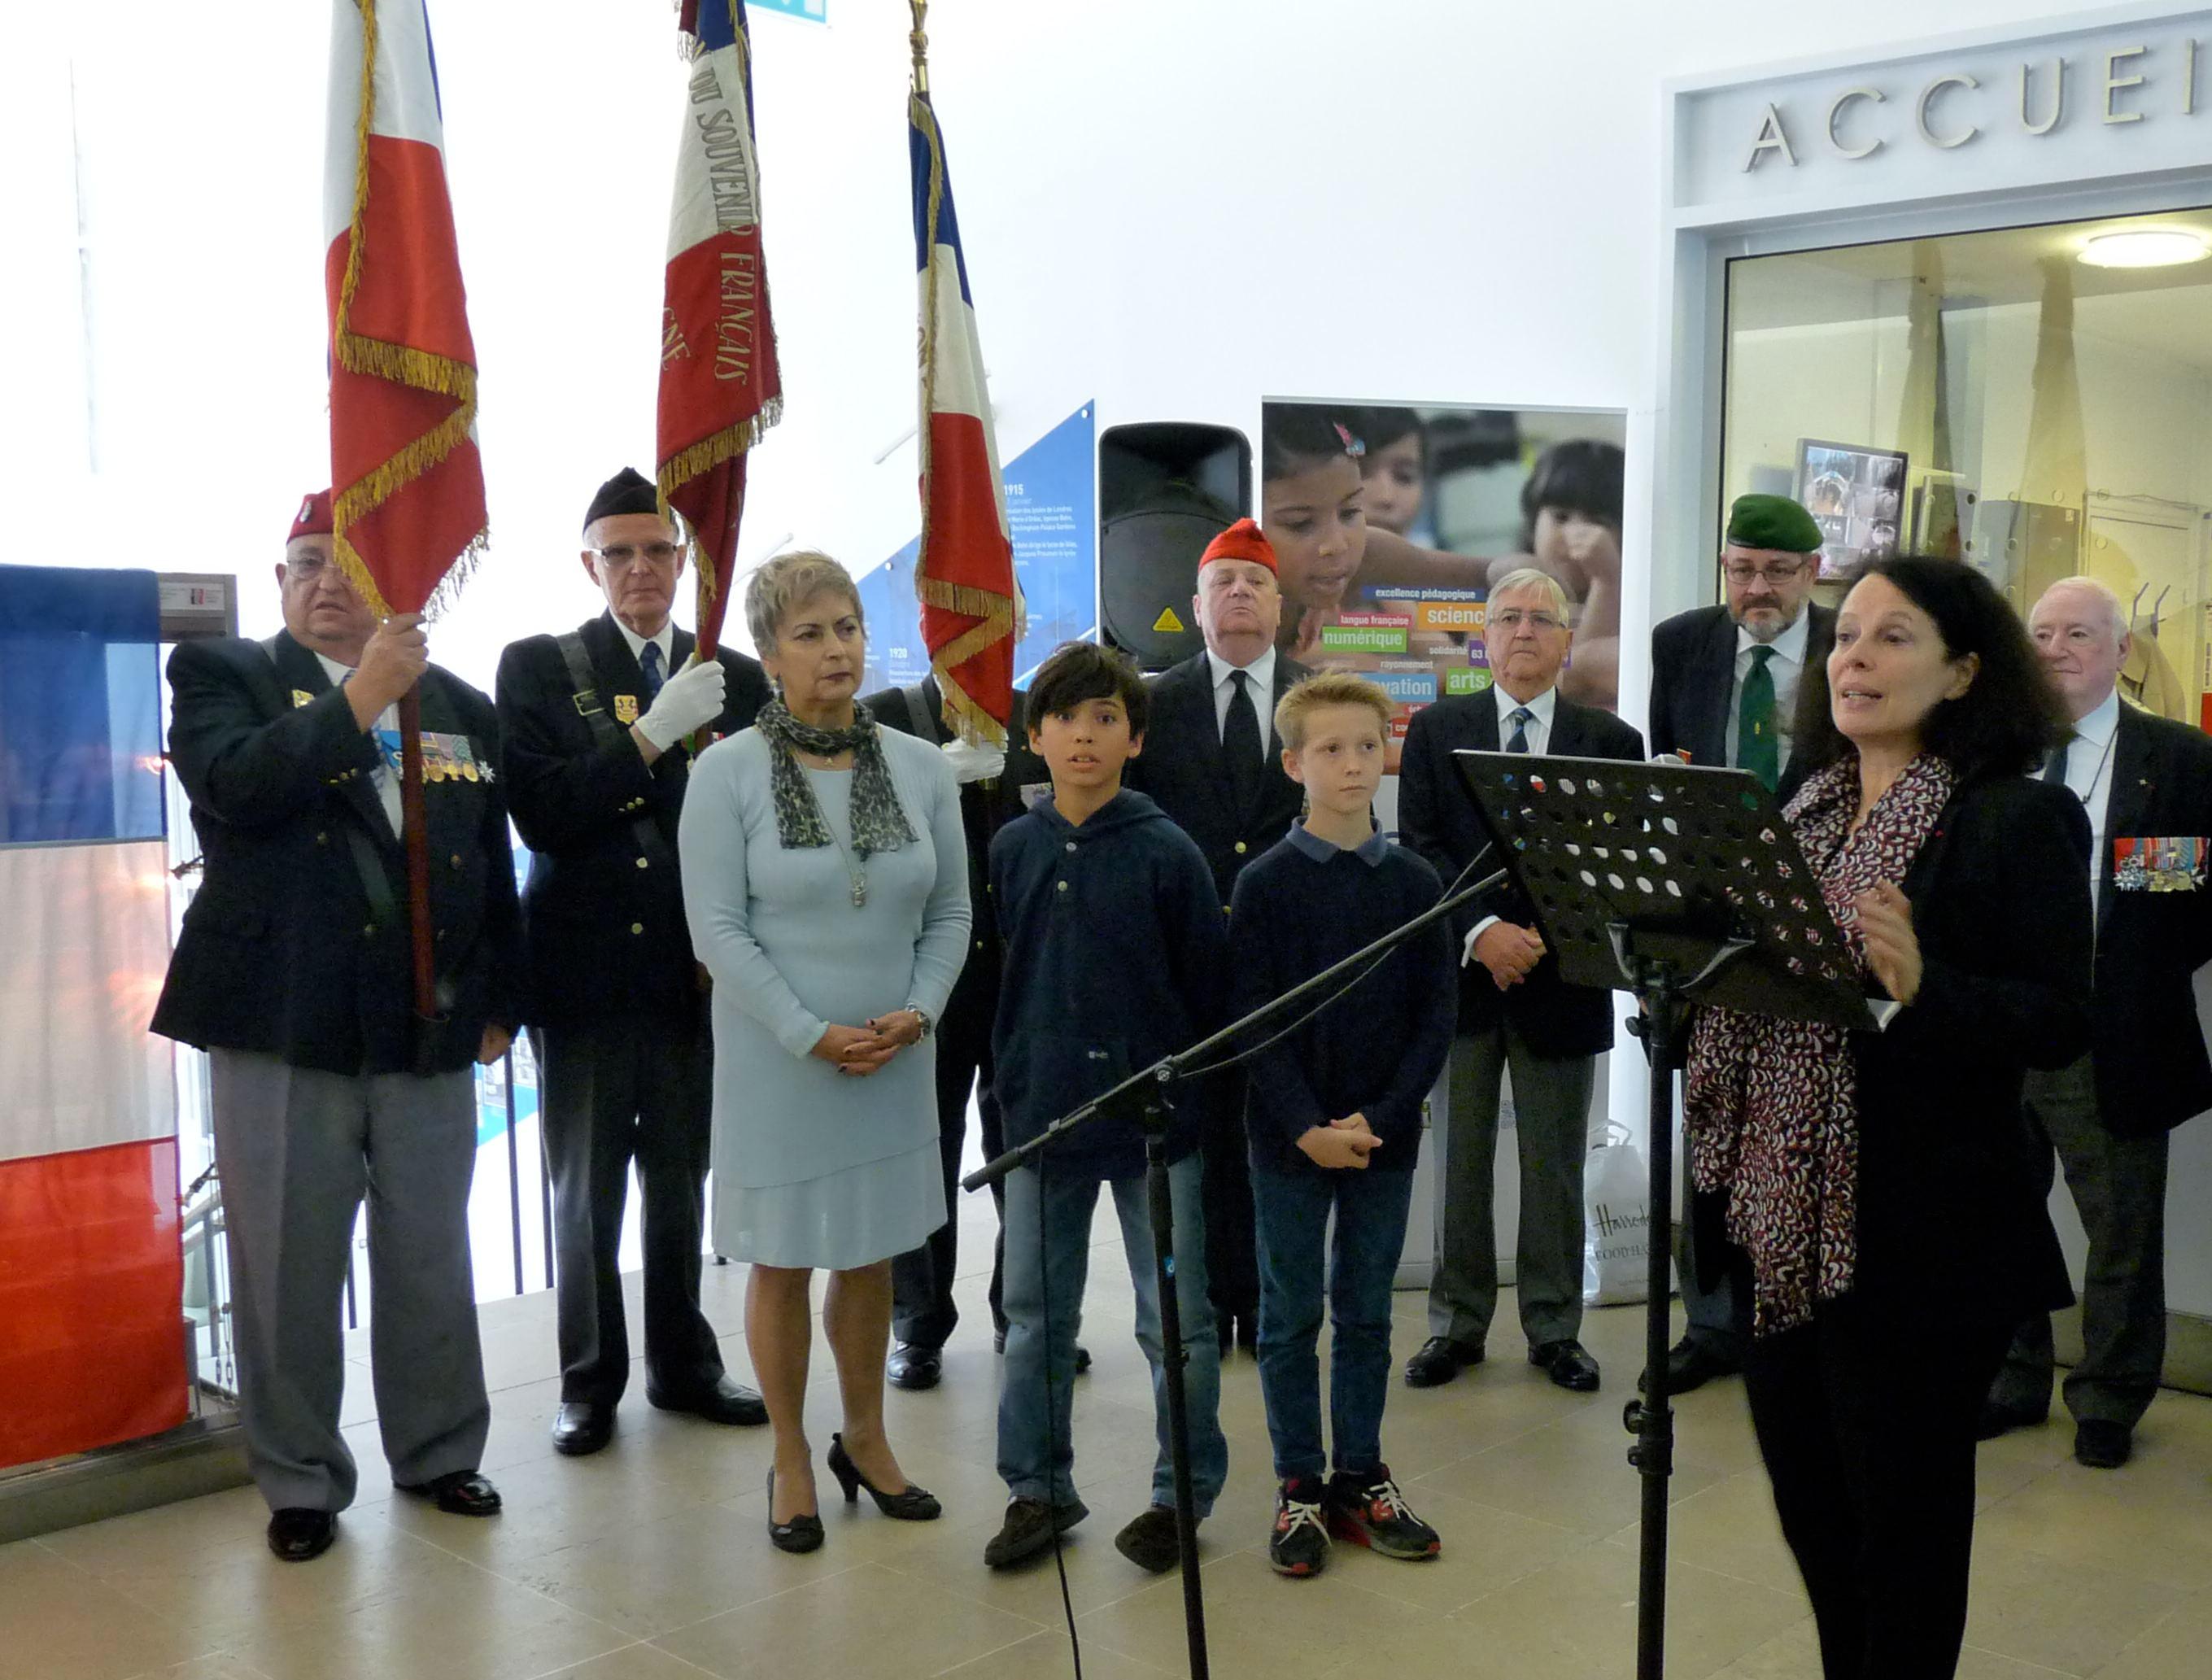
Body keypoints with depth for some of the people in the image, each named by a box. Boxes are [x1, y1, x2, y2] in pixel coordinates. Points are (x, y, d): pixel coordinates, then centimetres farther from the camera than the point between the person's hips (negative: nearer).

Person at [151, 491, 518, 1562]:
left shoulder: (459, 706, 12)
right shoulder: (220, 673, 4)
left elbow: (494, 866, 14)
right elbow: (238, 782, -17)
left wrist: (499, 1002, 10)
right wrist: (365, 694, -18)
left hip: (429, 1032, 3)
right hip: (280, 1029, -3)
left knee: (431, 1261, 12)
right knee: (287, 1268, 5)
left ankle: (437, 1454, 29)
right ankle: (300, 1482, 21)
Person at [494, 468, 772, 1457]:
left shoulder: (735, 678, 6)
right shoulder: (538, 667, -2)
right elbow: (539, 814, -14)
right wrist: (653, 735, -21)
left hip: (695, 971, 2)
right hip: (585, 970, -2)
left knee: (681, 1182, 13)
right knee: (587, 1189, 8)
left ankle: (682, 1365, 27)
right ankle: (590, 1380, 21)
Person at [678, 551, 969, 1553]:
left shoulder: (921, 768, 1)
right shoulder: (727, 771, -9)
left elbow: (950, 915, 5)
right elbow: (717, 928, -11)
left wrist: (914, 1015, -11)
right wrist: (812, 1036, -16)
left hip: (895, 1060, 3)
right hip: (777, 1060, -3)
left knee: (871, 1254, 14)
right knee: (783, 1262, 8)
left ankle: (864, 1439, 33)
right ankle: (791, 1461, 25)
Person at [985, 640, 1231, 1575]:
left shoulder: (1167, 853, -8)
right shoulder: (1013, 850, 2)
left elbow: (1210, 986, -3)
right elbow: (1009, 972, 11)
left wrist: (1191, 1089, -1)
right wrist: (1017, 1077, 8)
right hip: (1041, 1113, 3)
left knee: (1175, 1320, 6)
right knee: (1034, 1317, 12)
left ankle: (1183, 1491, 22)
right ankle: (1038, 1488, 27)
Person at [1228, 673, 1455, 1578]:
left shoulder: (1415, 881, 1)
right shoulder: (1266, 882, -5)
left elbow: (1436, 1014, 0)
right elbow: (1254, 1018, -8)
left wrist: (1377, 1119, -10)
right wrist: (1307, 1128, -16)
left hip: (1384, 1136, 2)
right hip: (1288, 1133, -2)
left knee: (1366, 1313, 12)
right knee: (1291, 1316, 7)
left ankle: (1361, 1477, 25)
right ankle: (1299, 1485, 19)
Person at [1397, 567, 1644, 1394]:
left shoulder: (1611, 740, 5)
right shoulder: (1436, 729, 5)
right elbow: (1419, 846, -3)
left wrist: (1548, 941, -11)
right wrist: (1481, 931, -16)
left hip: (1562, 978, 0)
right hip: (1460, 971, 0)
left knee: (1556, 1167, 8)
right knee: (1460, 1162, 6)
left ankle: (1555, 1327, 20)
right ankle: (1457, 1324, 18)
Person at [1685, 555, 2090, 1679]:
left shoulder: (2021, 818, -8)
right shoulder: (1801, 810, 11)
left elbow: (2058, 1026, -14)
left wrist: (1922, 985, -29)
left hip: (1914, 1241, -6)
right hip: (1781, 1222, 6)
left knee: (1905, 1521, 9)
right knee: (1808, 1503, 19)